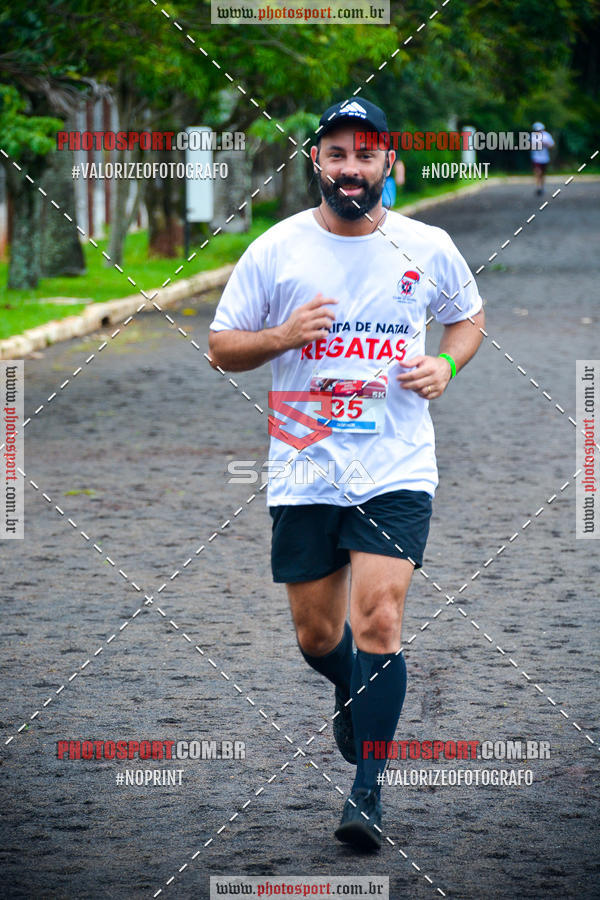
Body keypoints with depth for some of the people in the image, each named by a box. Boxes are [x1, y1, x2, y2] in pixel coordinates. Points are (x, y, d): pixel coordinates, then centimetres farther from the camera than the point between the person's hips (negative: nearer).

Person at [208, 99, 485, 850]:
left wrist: (446, 363, -2)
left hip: (398, 471, -1)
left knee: (378, 621, -15)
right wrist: (284, 335, -15)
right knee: (316, 635, 9)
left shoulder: (429, 249, 2)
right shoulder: (275, 251, -1)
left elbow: (469, 318, 19)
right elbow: (221, 346, 5)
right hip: (305, 471, 1)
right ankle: (351, 693, 45)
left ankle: (367, 789, -6)